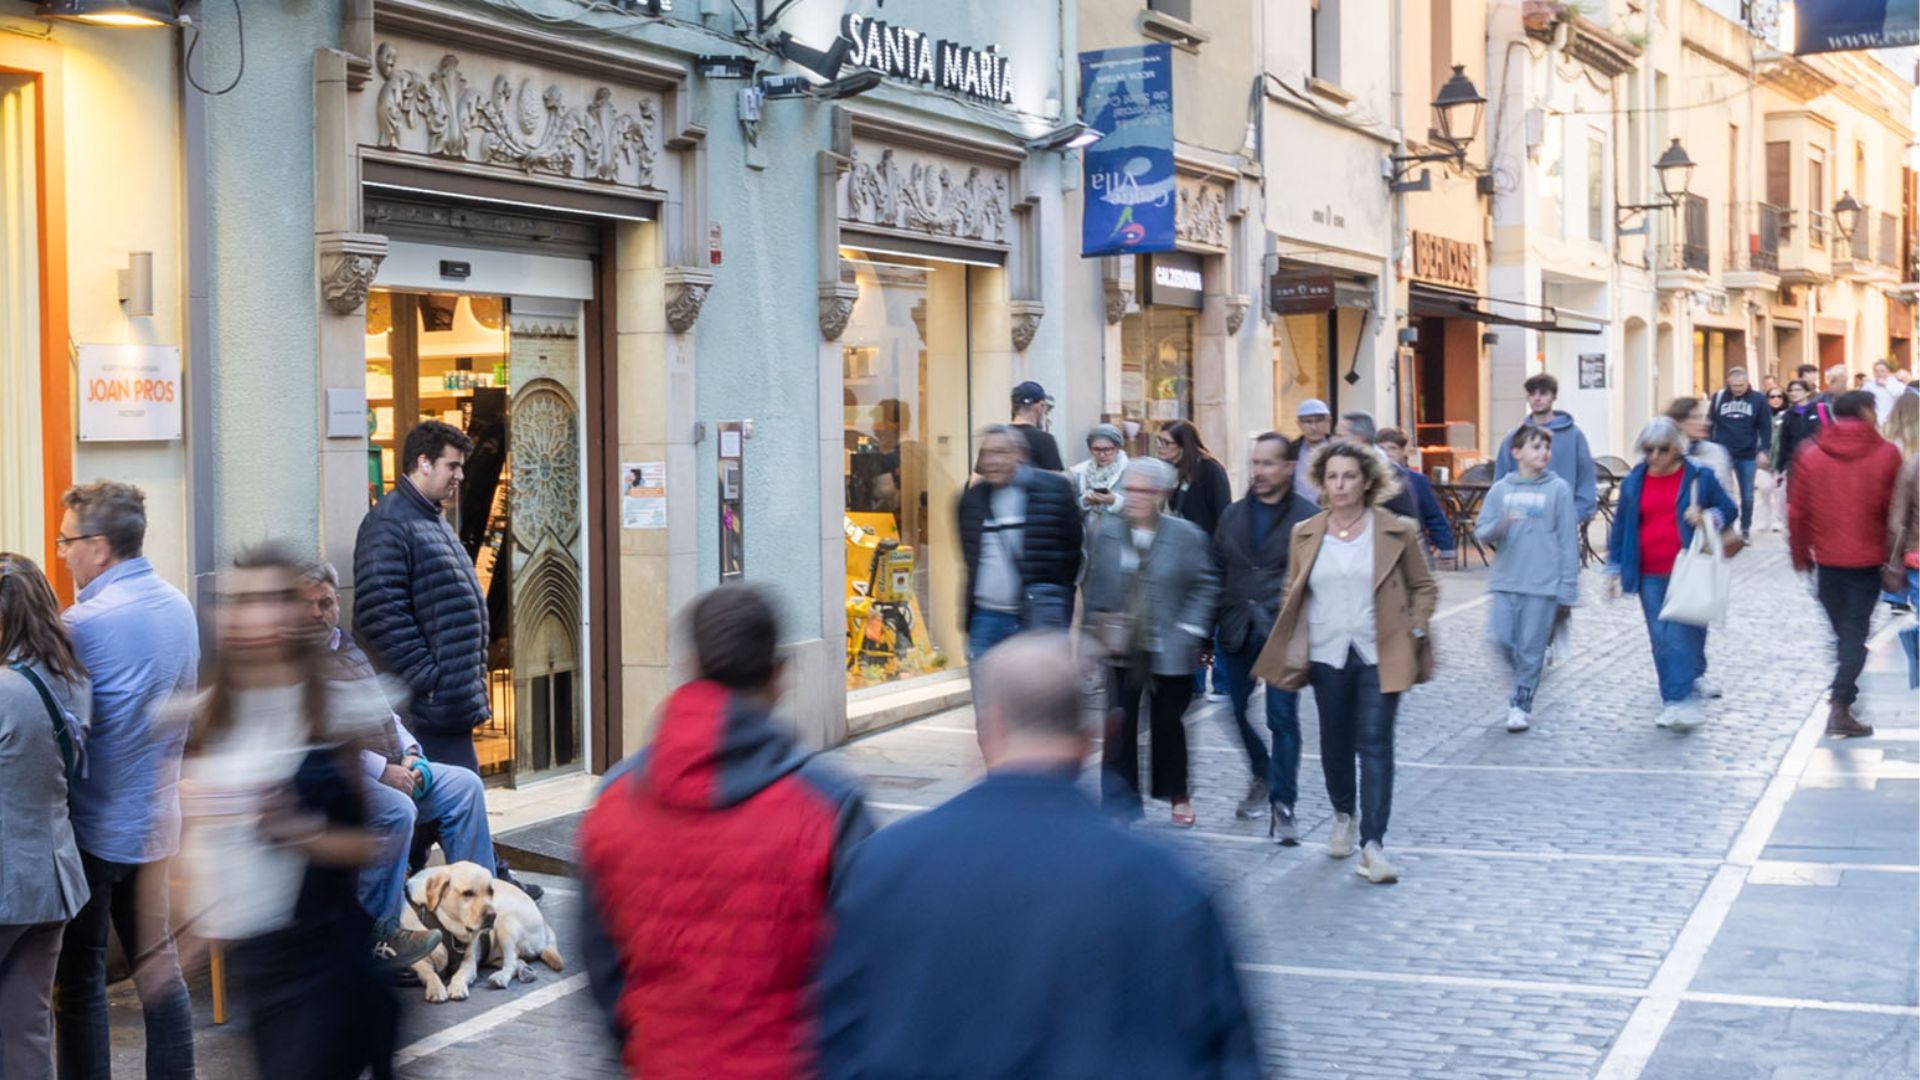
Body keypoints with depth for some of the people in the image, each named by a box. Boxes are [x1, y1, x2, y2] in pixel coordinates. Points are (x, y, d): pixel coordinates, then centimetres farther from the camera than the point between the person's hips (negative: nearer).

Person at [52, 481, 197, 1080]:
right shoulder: (178, 608, 5)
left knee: (79, 975, 3)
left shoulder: (84, 623, -19)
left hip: (94, 827, -7)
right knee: (157, 959, 14)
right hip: (156, 818, 7)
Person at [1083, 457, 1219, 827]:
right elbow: (1094, 585, 10)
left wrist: (1189, 630, -11)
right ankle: (1119, 803, 2)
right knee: (1119, 725, -4)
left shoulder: (1186, 535, -6)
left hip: (1168, 652, -2)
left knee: (1168, 724, 14)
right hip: (1122, 650, 2)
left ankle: (1179, 795, 35)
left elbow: (1206, 586, -4)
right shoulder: (1108, 533, 2)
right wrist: (1099, 624, 0)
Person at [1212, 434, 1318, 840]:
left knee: (1283, 718, -5)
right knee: (1236, 711, 10)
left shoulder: (1308, 517, -4)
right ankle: (1262, 777, 34)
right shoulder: (1233, 516, 12)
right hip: (1239, 633, 5)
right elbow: (1218, 571, 15)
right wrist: (1214, 624, 10)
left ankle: (1282, 806, 2)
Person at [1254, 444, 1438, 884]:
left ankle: (1372, 843, -9)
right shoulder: (1306, 535, 5)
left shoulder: (1396, 532, -1)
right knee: (1335, 743, 13)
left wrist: (1415, 630, -6)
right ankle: (1343, 816, 38)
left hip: (1380, 655, -3)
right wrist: (1292, 650, 3)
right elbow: (1294, 596, 13)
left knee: (1375, 744, -9)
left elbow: (1423, 587, 7)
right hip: (1328, 654, 3)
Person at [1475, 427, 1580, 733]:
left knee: (1531, 649, 1)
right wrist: (1501, 524, -19)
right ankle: (1524, 681, 27)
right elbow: (1481, 532, 4)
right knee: (1502, 641, -1)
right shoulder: (1500, 489, 6)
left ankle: (1522, 704, 14)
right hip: (1505, 581, 2)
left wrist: (1567, 589, -5)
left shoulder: (1558, 489, -1)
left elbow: (1568, 542, -1)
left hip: (1543, 584, -2)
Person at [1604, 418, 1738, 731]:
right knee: (1661, 639, 3)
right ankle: (1676, 698, 12)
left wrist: (1709, 518, -12)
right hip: (1650, 576, 3)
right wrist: (1614, 568, 12)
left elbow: (1729, 509, 10)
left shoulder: (1699, 476, 1)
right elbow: (1620, 527, 14)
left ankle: (1680, 700, -14)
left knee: (1682, 634, -13)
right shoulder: (1633, 482, 8)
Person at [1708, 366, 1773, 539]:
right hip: (1722, 454, 0)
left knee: (1747, 496, 9)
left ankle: (1745, 530, 20)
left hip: (1748, 456, 0)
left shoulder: (1758, 399, -3)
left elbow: (1766, 427, 0)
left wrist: (1762, 451, -7)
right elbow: (1710, 425, 4)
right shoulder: (1718, 398, 0)